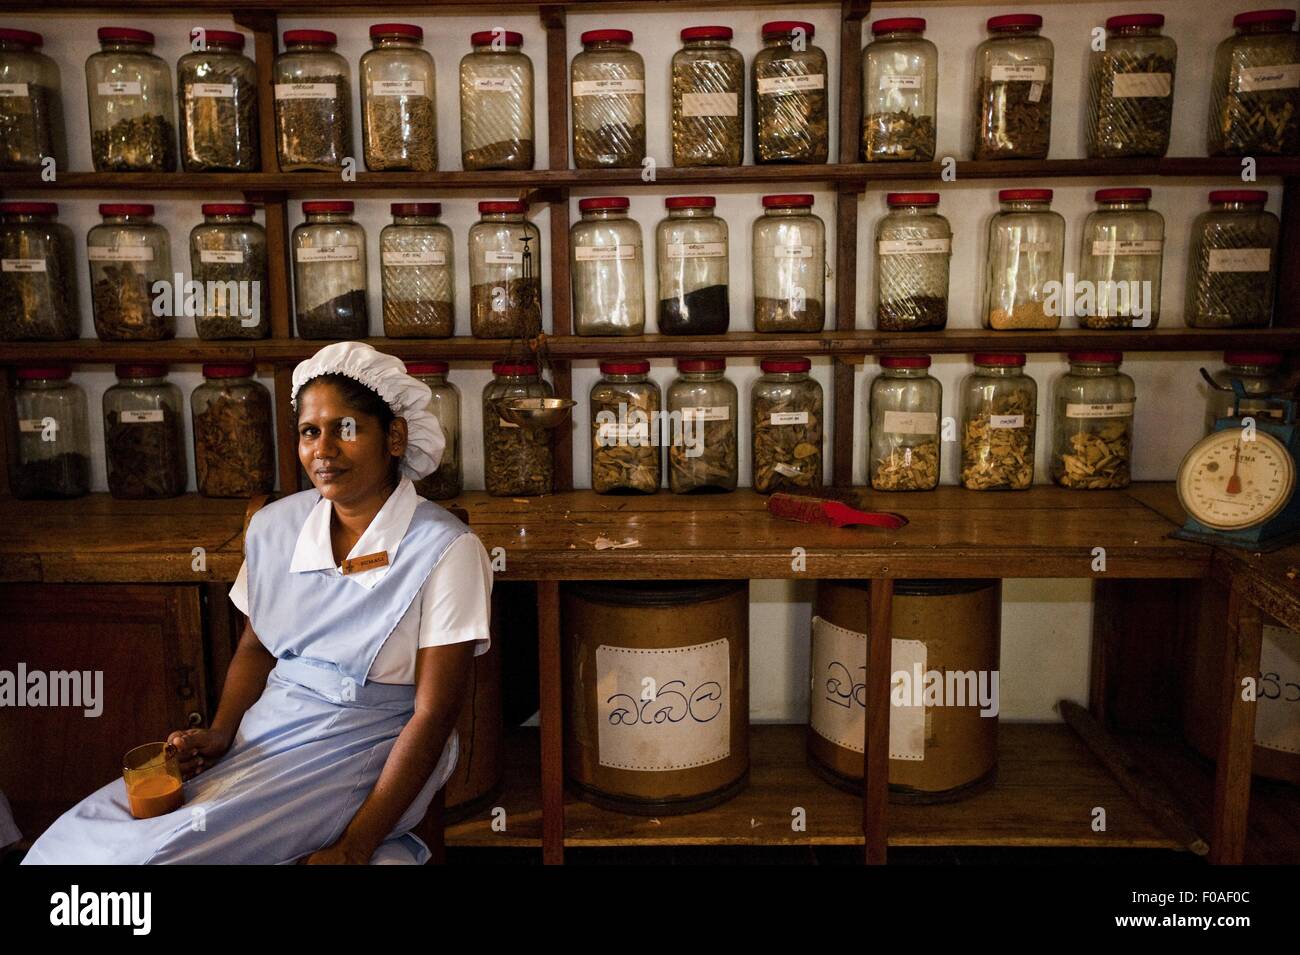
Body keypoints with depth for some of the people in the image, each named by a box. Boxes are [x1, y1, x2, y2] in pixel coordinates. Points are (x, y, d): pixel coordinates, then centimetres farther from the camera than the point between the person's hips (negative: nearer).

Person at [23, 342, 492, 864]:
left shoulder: (445, 551, -14)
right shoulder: (274, 526, 4)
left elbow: (432, 714, -14)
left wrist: (354, 848, -17)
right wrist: (219, 734, -2)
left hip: (366, 748, -6)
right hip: (264, 733, 6)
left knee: (159, 849, -22)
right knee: (76, 833, -10)